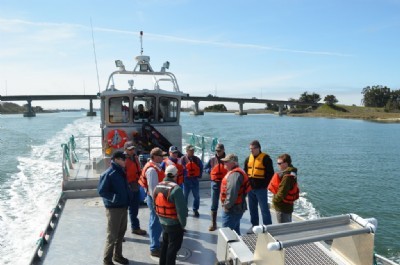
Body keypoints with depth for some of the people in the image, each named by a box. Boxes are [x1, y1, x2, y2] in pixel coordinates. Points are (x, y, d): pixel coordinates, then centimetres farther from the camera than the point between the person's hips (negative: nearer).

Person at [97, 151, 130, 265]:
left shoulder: (121, 172, 7)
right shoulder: (108, 174, -17)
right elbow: (101, 191, -20)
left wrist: (127, 199, 9)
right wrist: (114, 198, -26)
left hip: (123, 207, 8)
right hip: (113, 208, -8)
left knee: (121, 233, 18)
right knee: (112, 235, 2)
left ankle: (117, 255, 34)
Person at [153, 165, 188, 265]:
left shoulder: (158, 186, 1)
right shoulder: (176, 189, -24)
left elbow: (155, 206, 11)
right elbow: (181, 209, -23)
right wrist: (183, 223, -9)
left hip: (163, 222, 7)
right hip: (175, 224, -7)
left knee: (165, 244, 24)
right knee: (173, 247, 8)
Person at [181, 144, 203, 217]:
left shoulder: (197, 159, 5)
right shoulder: (183, 159, -6)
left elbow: (201, 167, 14)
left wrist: (199, 175, 6)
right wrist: (183, 177, -6)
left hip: (195, 180, 3)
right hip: (186, 180, -3)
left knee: (196, 196, 6)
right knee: (185, 196, 8)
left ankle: (195, 210, 20)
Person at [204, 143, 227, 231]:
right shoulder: (212, 160, 4)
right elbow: (205, 168, 14)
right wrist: (211, 171, -2)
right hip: (215, 184, 2)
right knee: (214, 205, 5)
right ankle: (213, 224, 14)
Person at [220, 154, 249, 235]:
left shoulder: (234, 174, -19)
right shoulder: (235, 172, 16)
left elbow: (232, 192, -28)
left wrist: (227, 205, -20)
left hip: (232, 209, -11)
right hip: (237, 208, 11)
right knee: (235, 231, 18)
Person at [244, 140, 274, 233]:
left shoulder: (265, 158, -10)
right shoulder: (248, 158, 9)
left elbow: (270, 173, -9)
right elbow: (245, 172, 16)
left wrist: (265, 185, -11)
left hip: (261, 189, -6)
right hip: (250, 188, 6)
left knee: (264, 208, -1)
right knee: (252, 208, 15)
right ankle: (254, 225, 28)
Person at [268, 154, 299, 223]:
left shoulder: (287, 176, -25)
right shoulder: (290, 173, 7)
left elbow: (282, 191, -28)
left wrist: (275, 200, -13)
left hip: (283, 206, -10)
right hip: (287, 205, 10)